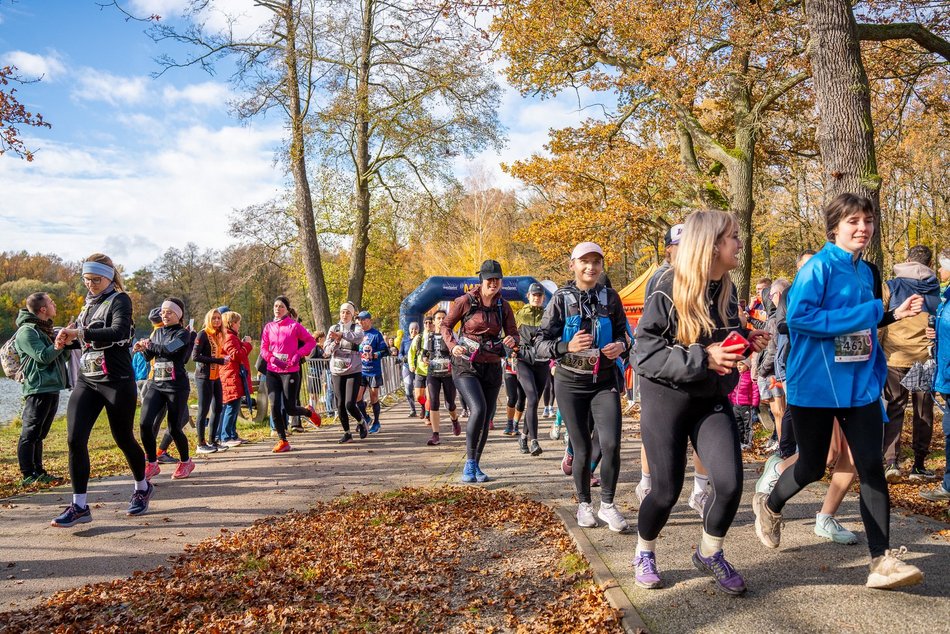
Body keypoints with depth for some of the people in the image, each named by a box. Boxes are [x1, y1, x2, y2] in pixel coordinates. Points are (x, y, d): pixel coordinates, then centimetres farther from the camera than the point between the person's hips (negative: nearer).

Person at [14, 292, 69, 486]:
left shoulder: (45, 329, 19)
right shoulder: (27, 331, -11)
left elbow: (60, 355, 19)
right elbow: (44, 356, -19)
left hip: (52, 388, 9)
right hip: (38, 388, -9)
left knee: (39, 435, 14)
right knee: (29, 434, -4)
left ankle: (39, 473, 20)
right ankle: (28, 476, -1)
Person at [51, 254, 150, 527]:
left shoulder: (119, 300, -6)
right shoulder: (89, 302, 14)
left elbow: (118, 333, -24)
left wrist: (80, 333, -30)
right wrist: (68, 339, 1)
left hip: (117, 381, -6)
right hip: (86, 380, 6)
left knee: (123, 439, 6)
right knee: (75, 439, -7)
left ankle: (142, 488, 30)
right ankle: (79, 506, -2)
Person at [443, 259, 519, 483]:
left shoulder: (503, 306, 2)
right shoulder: (465, 301, -7)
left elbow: (513, 333, 7)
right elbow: (446, 325, 3)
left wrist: (512, 340, -17)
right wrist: (452, 345, -14)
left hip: (492, 368, 4)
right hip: (466, 366, -4)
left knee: (486, 418, 7)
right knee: (478, 408, -24)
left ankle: (475, 465, 24)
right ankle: (469, 463, -10)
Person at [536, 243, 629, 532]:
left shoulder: (611, 297, 3)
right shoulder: (561, 299, -4)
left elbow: (622, 333, 14)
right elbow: (541, 343, -7)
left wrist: (620, 346, -10)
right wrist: (568, 346, -26)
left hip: (605, 381, 2)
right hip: (571, 382, -1)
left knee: (611, 444, -13)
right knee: (583, 448, 4)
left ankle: (607, 504, 9)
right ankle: (584, 503, 28)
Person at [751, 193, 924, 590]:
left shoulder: (865, 272, 11)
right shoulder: (819, 266, -11)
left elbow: (868, 332, 18)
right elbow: (798, 316, -25)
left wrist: (878, 375, 9)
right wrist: (866, 313, -22)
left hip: (860, 386, 6)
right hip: (817, 386, -6)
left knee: (872, 467, -2)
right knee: (813, 467, 8)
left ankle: (882, 560, 3)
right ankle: (769, 505, 37)